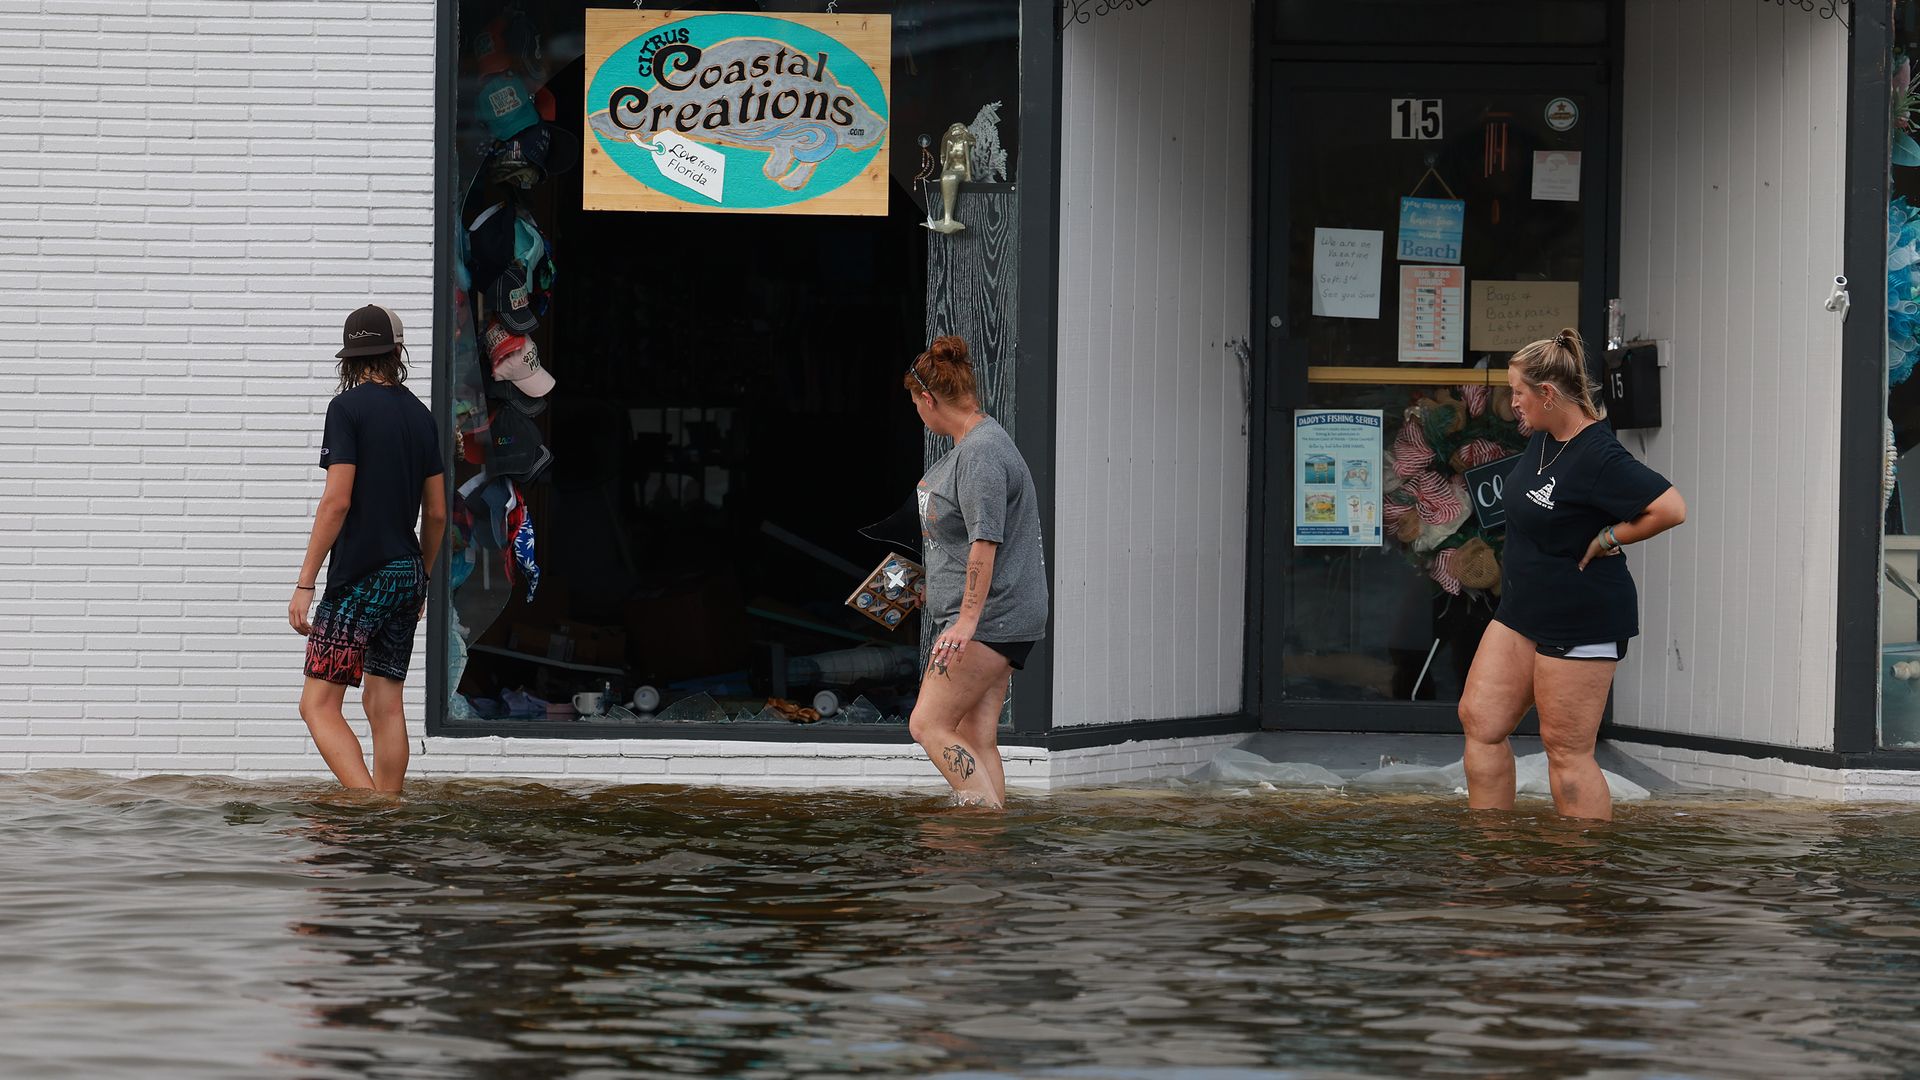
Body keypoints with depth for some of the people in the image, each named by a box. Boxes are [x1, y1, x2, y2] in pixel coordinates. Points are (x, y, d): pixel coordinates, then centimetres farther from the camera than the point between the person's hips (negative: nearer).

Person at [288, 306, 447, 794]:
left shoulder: (348, 407, -8)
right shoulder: (420, 414, 10)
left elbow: (337, 501, -15)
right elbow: (436, 512, 14)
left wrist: (305, 583, -13)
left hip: (360, 577, -7)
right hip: (406, 572, 7)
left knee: (319, 703, -7)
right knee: (384, 704, 10)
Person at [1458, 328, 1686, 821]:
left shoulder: (1598, 457, -21)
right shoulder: (1543, 438, 8)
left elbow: (1670, 508, -27)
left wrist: (1607, 540, -17)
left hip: (1579, 623, -10)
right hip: (1521, 612, 10)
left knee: (1567, 749, -6)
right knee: (1479, 719, 7)